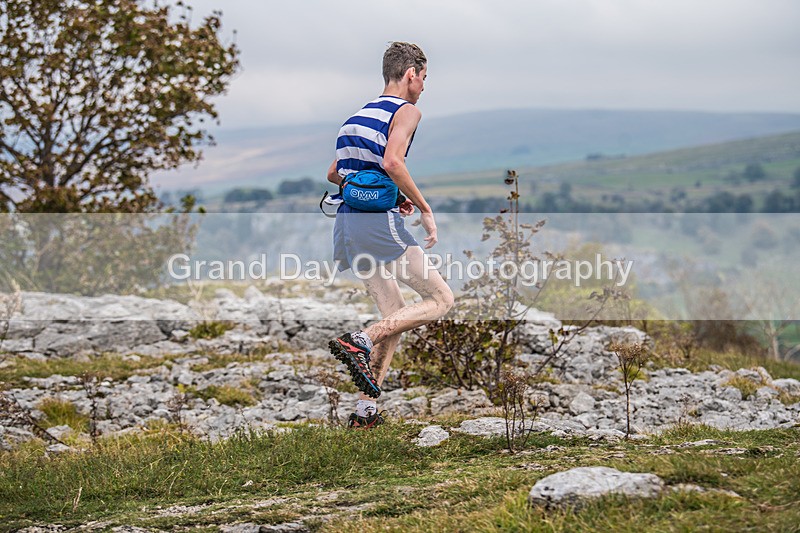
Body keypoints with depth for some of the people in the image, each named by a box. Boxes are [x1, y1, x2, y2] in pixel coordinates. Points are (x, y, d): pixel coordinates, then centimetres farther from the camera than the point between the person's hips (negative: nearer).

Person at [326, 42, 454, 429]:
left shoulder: (360, 115, 23)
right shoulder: (406, 111, -2)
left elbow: (333, 175, 27)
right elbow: (392, 162, -20)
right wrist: (424, 209, -12)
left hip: (347, 222, 8)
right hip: (379, 222, -8)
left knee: (394, 314, 14)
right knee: (440, 299, -1)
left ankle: (365, 409, 5)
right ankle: (360, 341, -18)